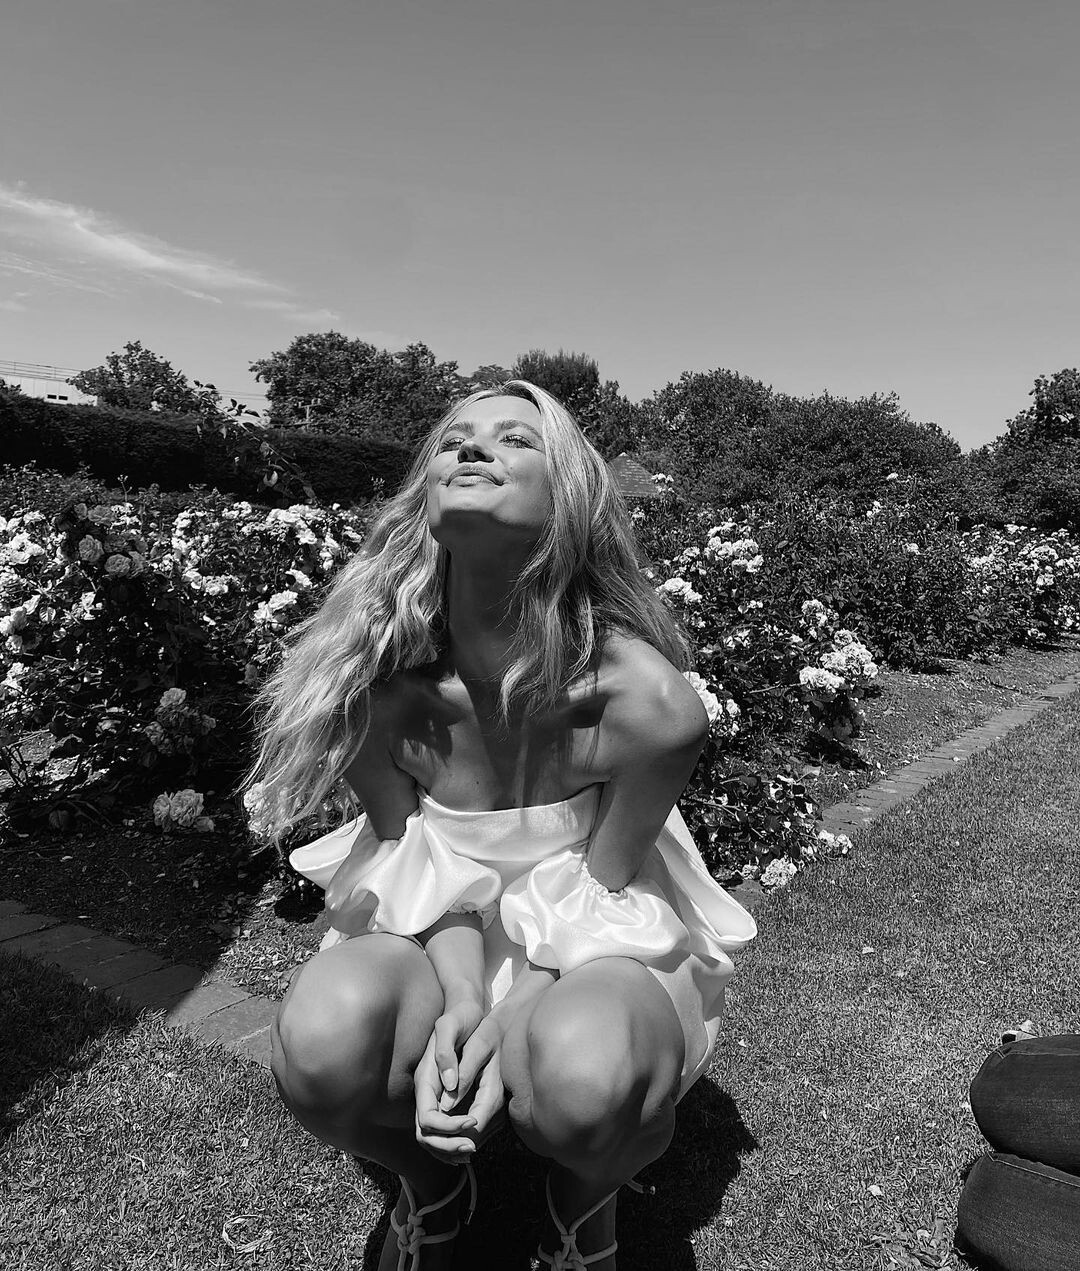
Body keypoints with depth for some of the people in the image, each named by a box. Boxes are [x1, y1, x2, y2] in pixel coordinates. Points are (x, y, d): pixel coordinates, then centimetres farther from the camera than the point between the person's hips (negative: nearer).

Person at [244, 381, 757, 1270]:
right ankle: (432, 1185, 11)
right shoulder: (372, 687, -19)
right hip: (440, 941, 3)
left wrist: (509, 1024, -22)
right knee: (322, 1043, -29)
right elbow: (416, 861, -6)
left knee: (584, 1078, -36)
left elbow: (596, 890, -12)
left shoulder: (647, 700, -26)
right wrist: (459, 997, -23)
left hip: (597, 943, -2)